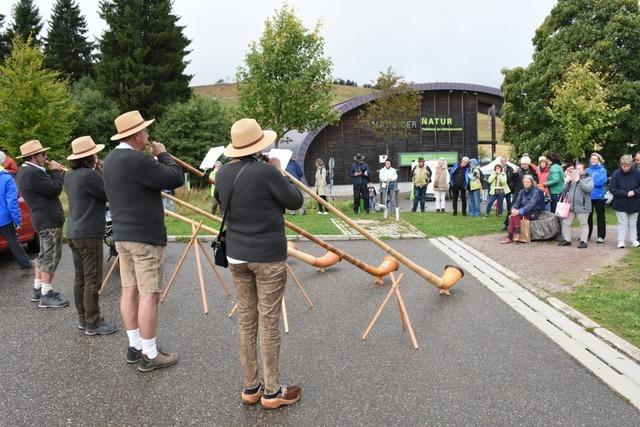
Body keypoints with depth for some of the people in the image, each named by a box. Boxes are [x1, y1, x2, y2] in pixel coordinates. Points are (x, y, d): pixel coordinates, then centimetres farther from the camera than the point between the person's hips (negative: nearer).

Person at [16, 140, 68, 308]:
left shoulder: (25, 171, 13)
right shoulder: (33, 173, -21)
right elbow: (55, 189, -21)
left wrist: (53, 173, 4)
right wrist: (57, 171, -7)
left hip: (42, 219, 11)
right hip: (49, 220, -11)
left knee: (44, 255, 19)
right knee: (51, 256, -6)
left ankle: (37, 290, 27)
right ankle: (46, 296, -2)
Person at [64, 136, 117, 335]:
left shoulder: (69, 176, 11)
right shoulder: (89, 175, -17)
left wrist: (97, 171, 10)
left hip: (74, 233, 9)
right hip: (89, 234, -9)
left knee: (80, 278, 14)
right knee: (92, 280, -3)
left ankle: (83, 319, 22)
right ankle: (93, 324, 2)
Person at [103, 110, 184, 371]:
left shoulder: (111, 160, 10)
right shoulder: (137, 160, -20)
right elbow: (176, 178, -19)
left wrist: (155, 157, 8)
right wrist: (162, 154, -4)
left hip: (122, 234, 10)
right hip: (145, 236, -10)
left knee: (129, 290, 13)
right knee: (148, 294, -4)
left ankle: (134, 346, 22)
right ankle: (149, 355, 3)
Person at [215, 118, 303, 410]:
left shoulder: (223, 173, 1)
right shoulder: (265, 172, -18)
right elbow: (296, 201, -7)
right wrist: (278, 172, 6)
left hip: (237, 255, 6)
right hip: (268, 257, -6)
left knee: (245, 320, 12)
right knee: (269, 322, 3)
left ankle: (250, 388, 23)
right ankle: (272, 392, 15)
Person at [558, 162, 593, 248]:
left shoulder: (589, 178, -2)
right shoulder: (572, 177, 14)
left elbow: (589, 189, -21)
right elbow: (565, 190, 13)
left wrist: (578, 180, -21)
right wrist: (567, 181, -3)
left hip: (582, 206, -6)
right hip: (570, 205, 6)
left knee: (583, 224, 3)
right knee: (566, 223, 8)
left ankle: (583, 241, 8)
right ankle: (567, 240, 18)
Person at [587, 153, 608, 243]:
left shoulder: (602, 170, -1)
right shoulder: (588, 170, 10)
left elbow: (600, 181, -15)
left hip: (599, 196, -4)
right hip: (588, 196, 4)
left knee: (600, 216, 3)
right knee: (588, 216, 10)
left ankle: (601, 236, 8)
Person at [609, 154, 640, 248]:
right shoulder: (616, 174, -11)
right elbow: (612, 189, -13)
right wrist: (625, 194, -18)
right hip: (620, 204, -2)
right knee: (622, 223, 3)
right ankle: (621, 241, 9)